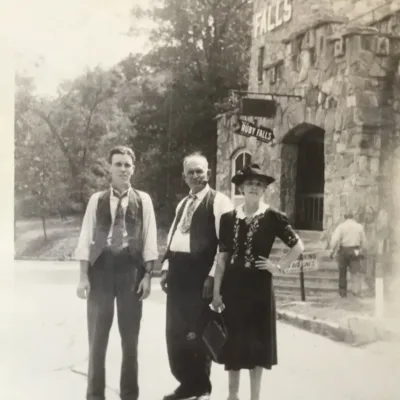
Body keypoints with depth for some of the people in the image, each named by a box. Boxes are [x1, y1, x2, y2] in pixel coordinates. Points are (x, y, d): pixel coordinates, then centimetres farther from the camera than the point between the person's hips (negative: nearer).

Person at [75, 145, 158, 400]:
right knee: (97, 336, 5)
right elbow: (86, 239, 2)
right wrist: (84, 276, -5)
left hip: (131, 270, 0)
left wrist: (147, 275, -6)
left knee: (130, 337, 8)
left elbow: (149, 240, 1)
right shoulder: (97, 200, 4)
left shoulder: (143, 200, 3)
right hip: (101, 269, 0)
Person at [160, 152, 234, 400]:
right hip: (179, 271, 7)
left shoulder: (219, 201, -6)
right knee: (176, 331, 10)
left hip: (200, 272, -7)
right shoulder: (183, 204, 19)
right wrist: (167, 267, 11)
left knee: (198, 332, 0)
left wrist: (213, 276, -17)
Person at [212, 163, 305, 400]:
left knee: (257, 340, 4)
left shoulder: (273, 217, -3)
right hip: (233, 286, 2)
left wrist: (279, 267, -6)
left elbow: (298, 246, 0)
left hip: (259, 286, -2)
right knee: (233, 340, 8)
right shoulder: (228, 218, 4)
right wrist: (216, 291, 1)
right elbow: (222, 257, 5)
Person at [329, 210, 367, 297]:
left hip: (343, 250, -1)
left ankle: (343, 292, 16)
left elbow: (335, 239, -13)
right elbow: (364, 242, 10)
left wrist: (332, 251, -9)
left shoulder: (341, 226, -1)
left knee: (342, 272, 10)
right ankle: (356, 290, -16)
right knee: (356, 272, 0)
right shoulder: (359, 227, 7)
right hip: (355, 251, 1)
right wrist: (363, 251, 22)